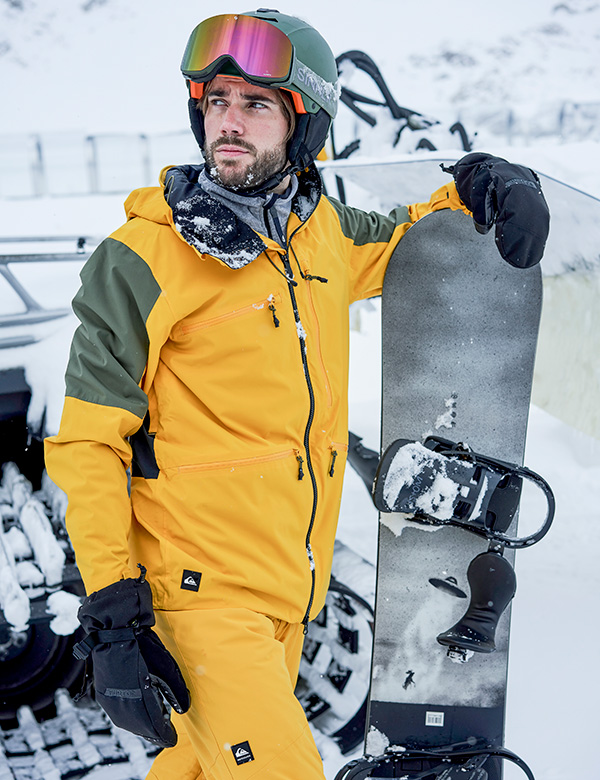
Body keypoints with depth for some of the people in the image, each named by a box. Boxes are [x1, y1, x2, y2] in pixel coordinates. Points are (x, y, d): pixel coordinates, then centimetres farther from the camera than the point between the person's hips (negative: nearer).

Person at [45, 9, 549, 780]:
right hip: (203, 589, -6)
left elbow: (397, 239, 26)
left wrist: (477, 186, 6)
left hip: (293, 584, 6)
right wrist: (111, 614, -17)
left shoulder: (324, 234, 3)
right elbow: (87, 445, -12)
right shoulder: (140, 260, -14)